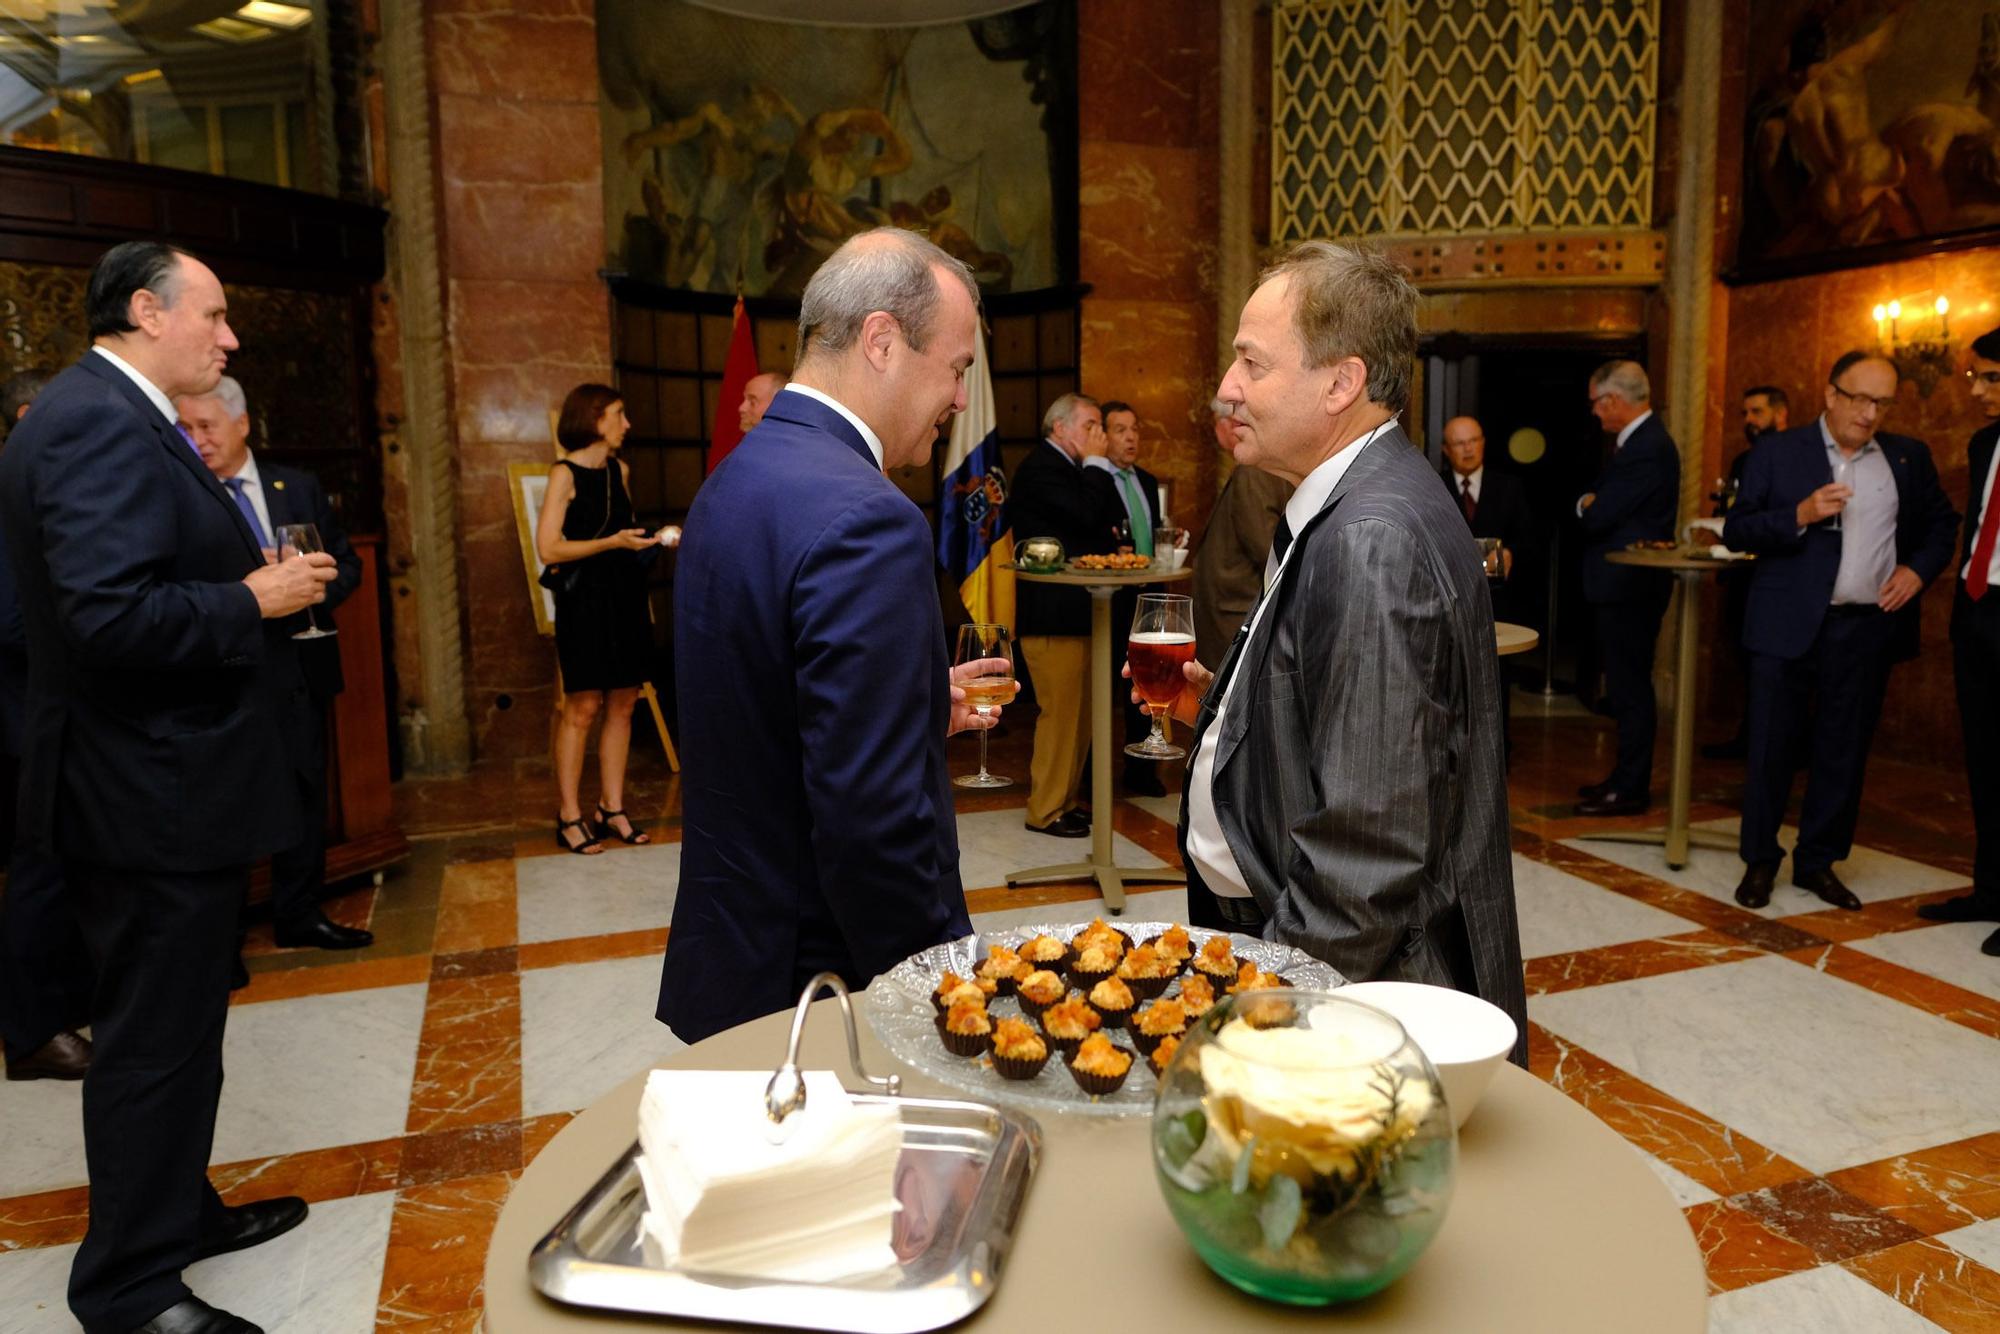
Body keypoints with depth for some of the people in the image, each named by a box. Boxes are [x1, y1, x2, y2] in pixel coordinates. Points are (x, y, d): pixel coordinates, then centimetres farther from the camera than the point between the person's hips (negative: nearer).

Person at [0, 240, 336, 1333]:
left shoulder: (113, 416, 15)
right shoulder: (100, 423, -19)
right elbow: (109, 616, -29)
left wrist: (259, 580, 8)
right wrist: (254, 603, -18)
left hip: (160, 783, 11)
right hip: (152, 796, -11)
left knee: (174, 1025, 22)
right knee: (154, 1038, 2)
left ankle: (176, 1210, 39)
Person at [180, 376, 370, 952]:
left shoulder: (298, 487, 8)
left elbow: (347, 564, 9)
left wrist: (313, 588, -10)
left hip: (298, 662, 4)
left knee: (304, 790, 11)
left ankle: (299, 914, 24)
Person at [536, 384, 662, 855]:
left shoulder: (620, 470, 13)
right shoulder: (565, 473, -6)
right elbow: (548, 549, -12)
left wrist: (646, 540, 7)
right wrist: (612, 542, -18)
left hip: (625, 595, 6)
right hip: (584, 599, -6)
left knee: (622, 704, 5)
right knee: (583, 707, -6)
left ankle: (612, 808, 13)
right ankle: (569, 817, 2)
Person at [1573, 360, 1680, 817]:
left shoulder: (1646, 449, -19)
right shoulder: (1641, 440, 14)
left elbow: (1599, 517, -21)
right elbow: (1604, 504, 15)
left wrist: (1586, 506, -1)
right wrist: (1593, 505, -5)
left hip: (1629, 586, -10)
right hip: (1625, 582, 10)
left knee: (1629, 689, -3)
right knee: (1626, 687, 16)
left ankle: (1630, 789, 5)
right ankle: (1625, 777, 26)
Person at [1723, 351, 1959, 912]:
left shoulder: (1910, 457, 9)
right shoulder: (1777, 453, 0)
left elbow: (1941, 522, 19)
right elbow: (1736, 530, -4)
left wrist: (1918, 569, 0)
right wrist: (1799, 516, -19)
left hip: (1868, 628, 3)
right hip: (1790, 626, -3)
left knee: (1844, 751, 8)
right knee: (1770, 745, 2)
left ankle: (1818, 861, 21)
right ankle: (1759, 860, 15)